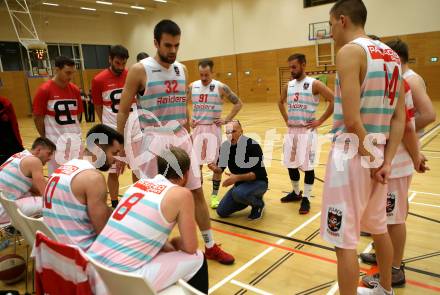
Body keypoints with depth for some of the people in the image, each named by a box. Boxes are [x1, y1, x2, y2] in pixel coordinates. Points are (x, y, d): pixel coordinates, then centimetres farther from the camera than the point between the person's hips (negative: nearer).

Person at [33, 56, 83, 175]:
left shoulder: (75, 89, 4)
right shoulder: (44, 90, -11)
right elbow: (37, 117, -5)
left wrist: (75, 132, 12)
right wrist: (45, 138, 0)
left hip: (74, 139, 5)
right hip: (55, 141, -5)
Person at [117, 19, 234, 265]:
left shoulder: (182, 70, 9)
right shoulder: (140, 70, -8)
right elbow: (123, 110, -4)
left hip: (181, 138, 5)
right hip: (154, 141, -5)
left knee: (197, 192, 8)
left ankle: (210, 246, 23)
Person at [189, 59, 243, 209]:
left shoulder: (221, 87, -8)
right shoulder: (192, 87, 2)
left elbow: (238, 103, -3)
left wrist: (227, 120, -8)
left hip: (213, 129, -3)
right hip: (197, 128, 3)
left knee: (216, 163, 1)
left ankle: (214, 195, 16)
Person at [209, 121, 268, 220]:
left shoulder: (252, 145, -24)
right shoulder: (225, 146, -7)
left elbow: (258, 173, -25)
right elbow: (221, 168, 2)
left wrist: (237, 177, -37)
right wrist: (216, 169, -23)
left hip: (257, 182, -6)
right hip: (240, 183, 6)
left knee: (238, 193, -37)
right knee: (221, 212, 2)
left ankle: (258, 204, -4)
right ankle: (249, 198, 21)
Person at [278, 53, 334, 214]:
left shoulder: (314, 84, -9)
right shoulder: (289, 85, 9)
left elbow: (334, 100, -13)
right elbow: (281, 102, 26)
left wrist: (320, 121, -13)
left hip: (307, 131, -6)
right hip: (292, 130, 6)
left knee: (307, 166, 0)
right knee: (290, 164, 11)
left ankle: (306, 198, 12)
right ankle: (296, 192, 31)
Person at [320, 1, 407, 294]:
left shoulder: (350, 51, -13)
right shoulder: (392, 55, 12)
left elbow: (352, 119, -22)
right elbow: (400, 118, 7)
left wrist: (368, 157, -11)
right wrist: (386, 161, 1)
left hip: (352, 154, -9)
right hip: (378, 154, 9)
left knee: (345, 240, 1)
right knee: (378, 227, 25)